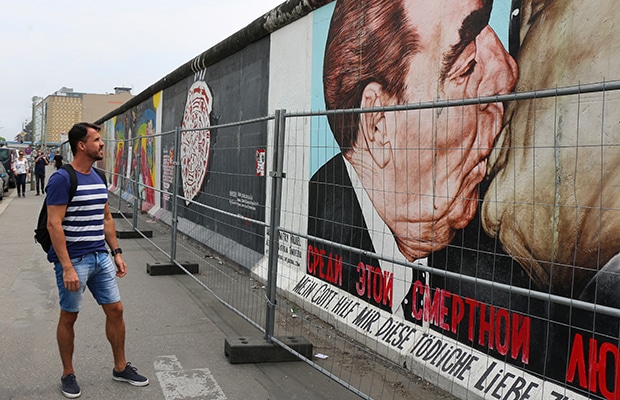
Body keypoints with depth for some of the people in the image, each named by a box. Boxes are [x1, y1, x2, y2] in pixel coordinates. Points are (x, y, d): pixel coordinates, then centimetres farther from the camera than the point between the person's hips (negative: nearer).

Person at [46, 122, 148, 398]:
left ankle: (120, 367, 25)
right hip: (73, 260, -7)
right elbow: (54, 225, -18)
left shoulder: (99, 179, 10)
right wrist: (67, 267, -22)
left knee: (115, 310, 10)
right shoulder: (62, 179, -14)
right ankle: (68, 375, 24)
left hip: (100, 257, 7)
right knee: (69, 316, 7)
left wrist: (116, 253, 13)